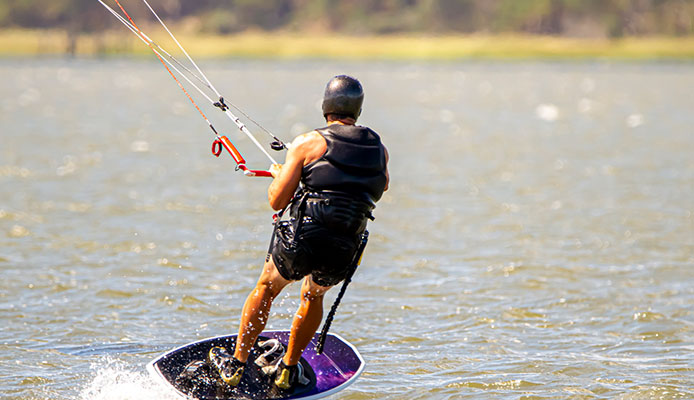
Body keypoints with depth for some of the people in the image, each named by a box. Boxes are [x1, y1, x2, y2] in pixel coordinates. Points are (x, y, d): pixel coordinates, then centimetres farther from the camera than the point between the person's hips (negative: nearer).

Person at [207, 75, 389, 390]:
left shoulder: (308, 143, -5)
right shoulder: (379, 149, 7)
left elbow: (277, 201, -4)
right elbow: (381, 186, 30)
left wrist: (277, 175, 17)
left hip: (302, 241, -3)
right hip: (343, 252, 3)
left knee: (266, 288, 25)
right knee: (314, 294, 34)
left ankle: (236, 365, 32)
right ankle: (288, 370, 40)